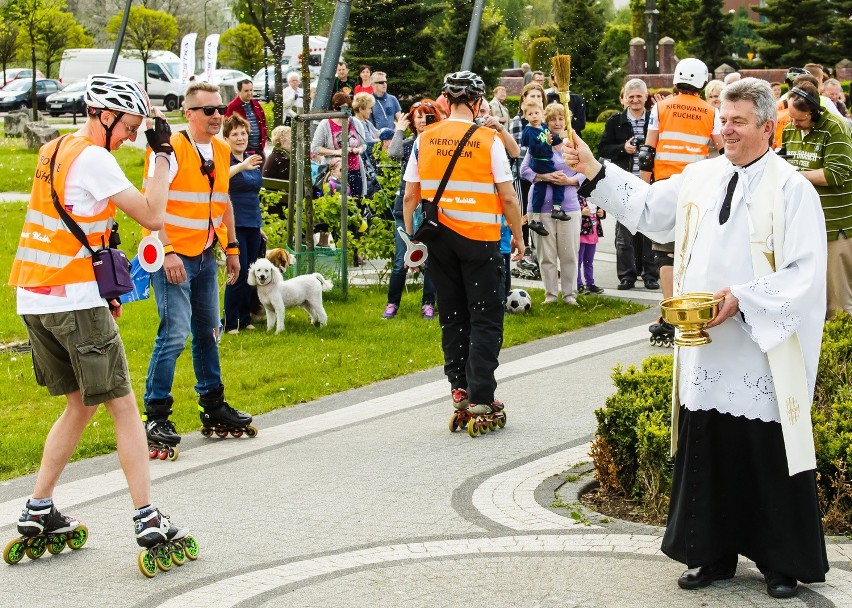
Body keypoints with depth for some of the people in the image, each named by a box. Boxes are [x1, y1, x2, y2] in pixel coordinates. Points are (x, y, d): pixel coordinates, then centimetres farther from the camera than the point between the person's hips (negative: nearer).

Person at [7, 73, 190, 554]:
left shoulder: (55, 150, 16)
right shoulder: (93, 158, -12)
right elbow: (153, 216, -16)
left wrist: (102, 287, 22)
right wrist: (163, 153, -7)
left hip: (34, 298, 9)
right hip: (74, 302, -9)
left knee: (82, 403, 18)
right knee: (123, 407, -3)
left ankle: (38, 512, 18)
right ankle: (148, 520, -5)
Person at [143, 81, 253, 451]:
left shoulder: (221, 151, 10)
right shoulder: (170, 149, -14)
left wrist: (231, 247, 19)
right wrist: (167, 252, -25)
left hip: (205, 256, 8)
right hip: (173, 257, -8)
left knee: (208, 332, 15)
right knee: (175, 334, -12)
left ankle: (213, 406, 27)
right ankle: (156, 416, -4)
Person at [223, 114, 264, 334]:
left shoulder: (252, 160, 13)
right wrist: (242, 166, -48)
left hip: (252, 225, 7)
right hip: (234, 224, -7)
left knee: (250, 274, 10)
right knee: (239, 273, -9)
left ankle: (244, 318, 19)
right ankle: (230, 322, -1)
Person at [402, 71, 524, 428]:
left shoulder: (424, 140, 1)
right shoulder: (488, 140, -7)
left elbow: (410, 197, 4)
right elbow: (508, 197, -7)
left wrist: (411, 237, 14)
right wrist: (518, 235, 6)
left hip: (439, 237, 4)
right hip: (480, 238, -4)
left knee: (453, 318, 15)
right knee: (486, 319, 2)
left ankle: (460, 390, 14)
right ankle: (481, 402, -4)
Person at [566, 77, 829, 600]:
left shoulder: (793, 191, -8)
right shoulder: (700, 177, 9)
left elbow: (805, 274, -13)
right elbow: (648, 206, 17)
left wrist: (743, 298, -20)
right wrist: (594, 171, 7)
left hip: (765, 356, -5)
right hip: (707, 355, 5)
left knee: (769, 459, 2)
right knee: (706, 453, 11)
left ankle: (785, 562, 16)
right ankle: (715, 555, 24)